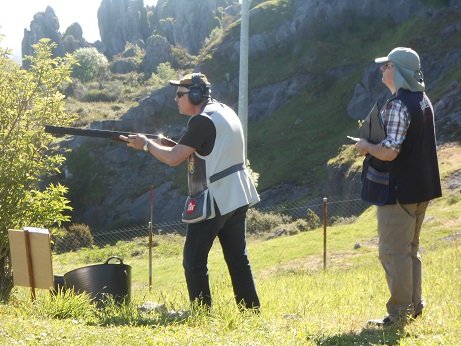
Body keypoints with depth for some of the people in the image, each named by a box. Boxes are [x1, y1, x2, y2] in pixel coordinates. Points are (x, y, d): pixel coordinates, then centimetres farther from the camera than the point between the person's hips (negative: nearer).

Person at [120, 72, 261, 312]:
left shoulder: (203, 120, -15)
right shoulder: (226, 112, 14)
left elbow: (174, 158, -15)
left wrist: (147, 144, -1)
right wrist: (165, 143, 11)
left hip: (214, 200, -9)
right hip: (237, 198, 9)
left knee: (194, 260, -2)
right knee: (238, 258, 12)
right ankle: (251, 310, 14)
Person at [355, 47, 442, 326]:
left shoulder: (397, 105, -19)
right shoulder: (423, 101, 10)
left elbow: (389, 152, -25)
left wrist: (366, 146, -6)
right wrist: (375, 146, 17)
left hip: (399, 190, -9)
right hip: (422, 188, 9)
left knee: (394, 251, -4)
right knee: (410, 249, 18)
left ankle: (399, 314, -2)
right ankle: (414, 306, 23)